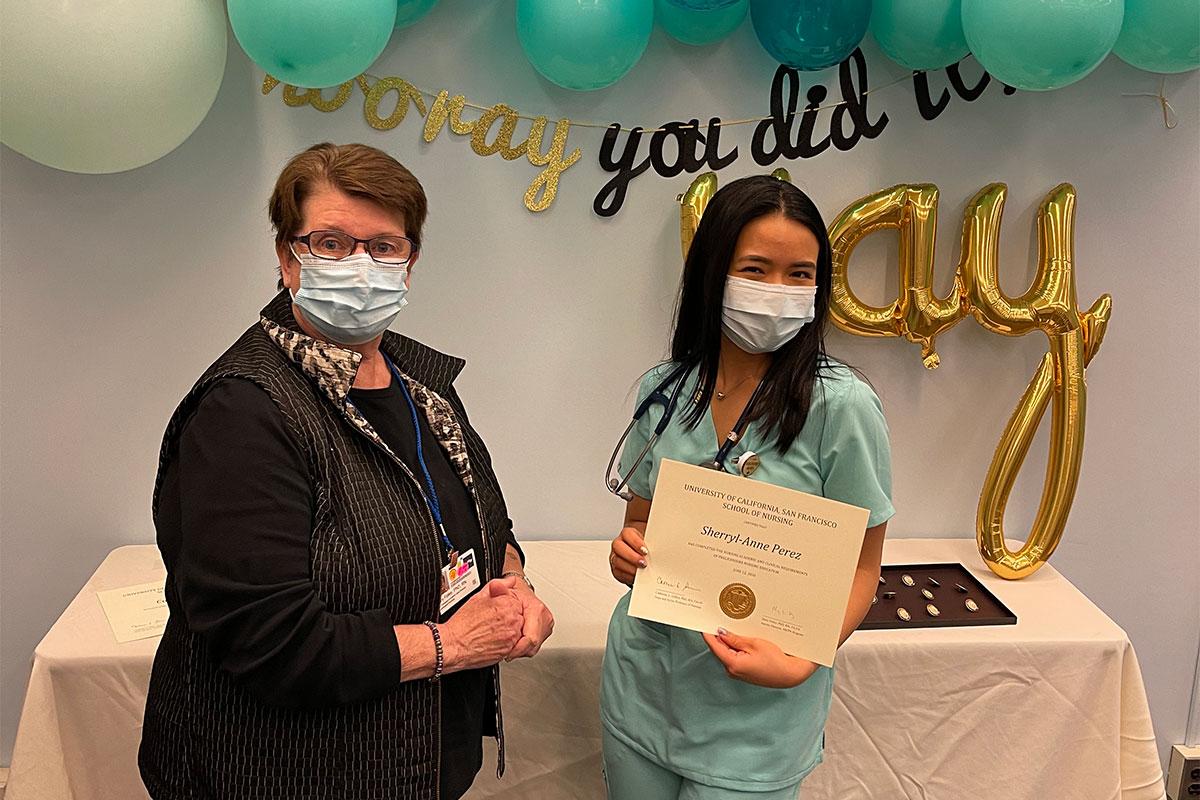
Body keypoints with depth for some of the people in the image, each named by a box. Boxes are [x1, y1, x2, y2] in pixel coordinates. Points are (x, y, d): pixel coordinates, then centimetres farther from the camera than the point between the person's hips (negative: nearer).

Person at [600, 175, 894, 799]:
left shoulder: (841, 405, -14)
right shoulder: (662, 390, -2)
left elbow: (861, 569, -8)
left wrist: (800, 662, -23)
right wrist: (627, 553, -13)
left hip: (754, 710, -3)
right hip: (639, 685, 4)